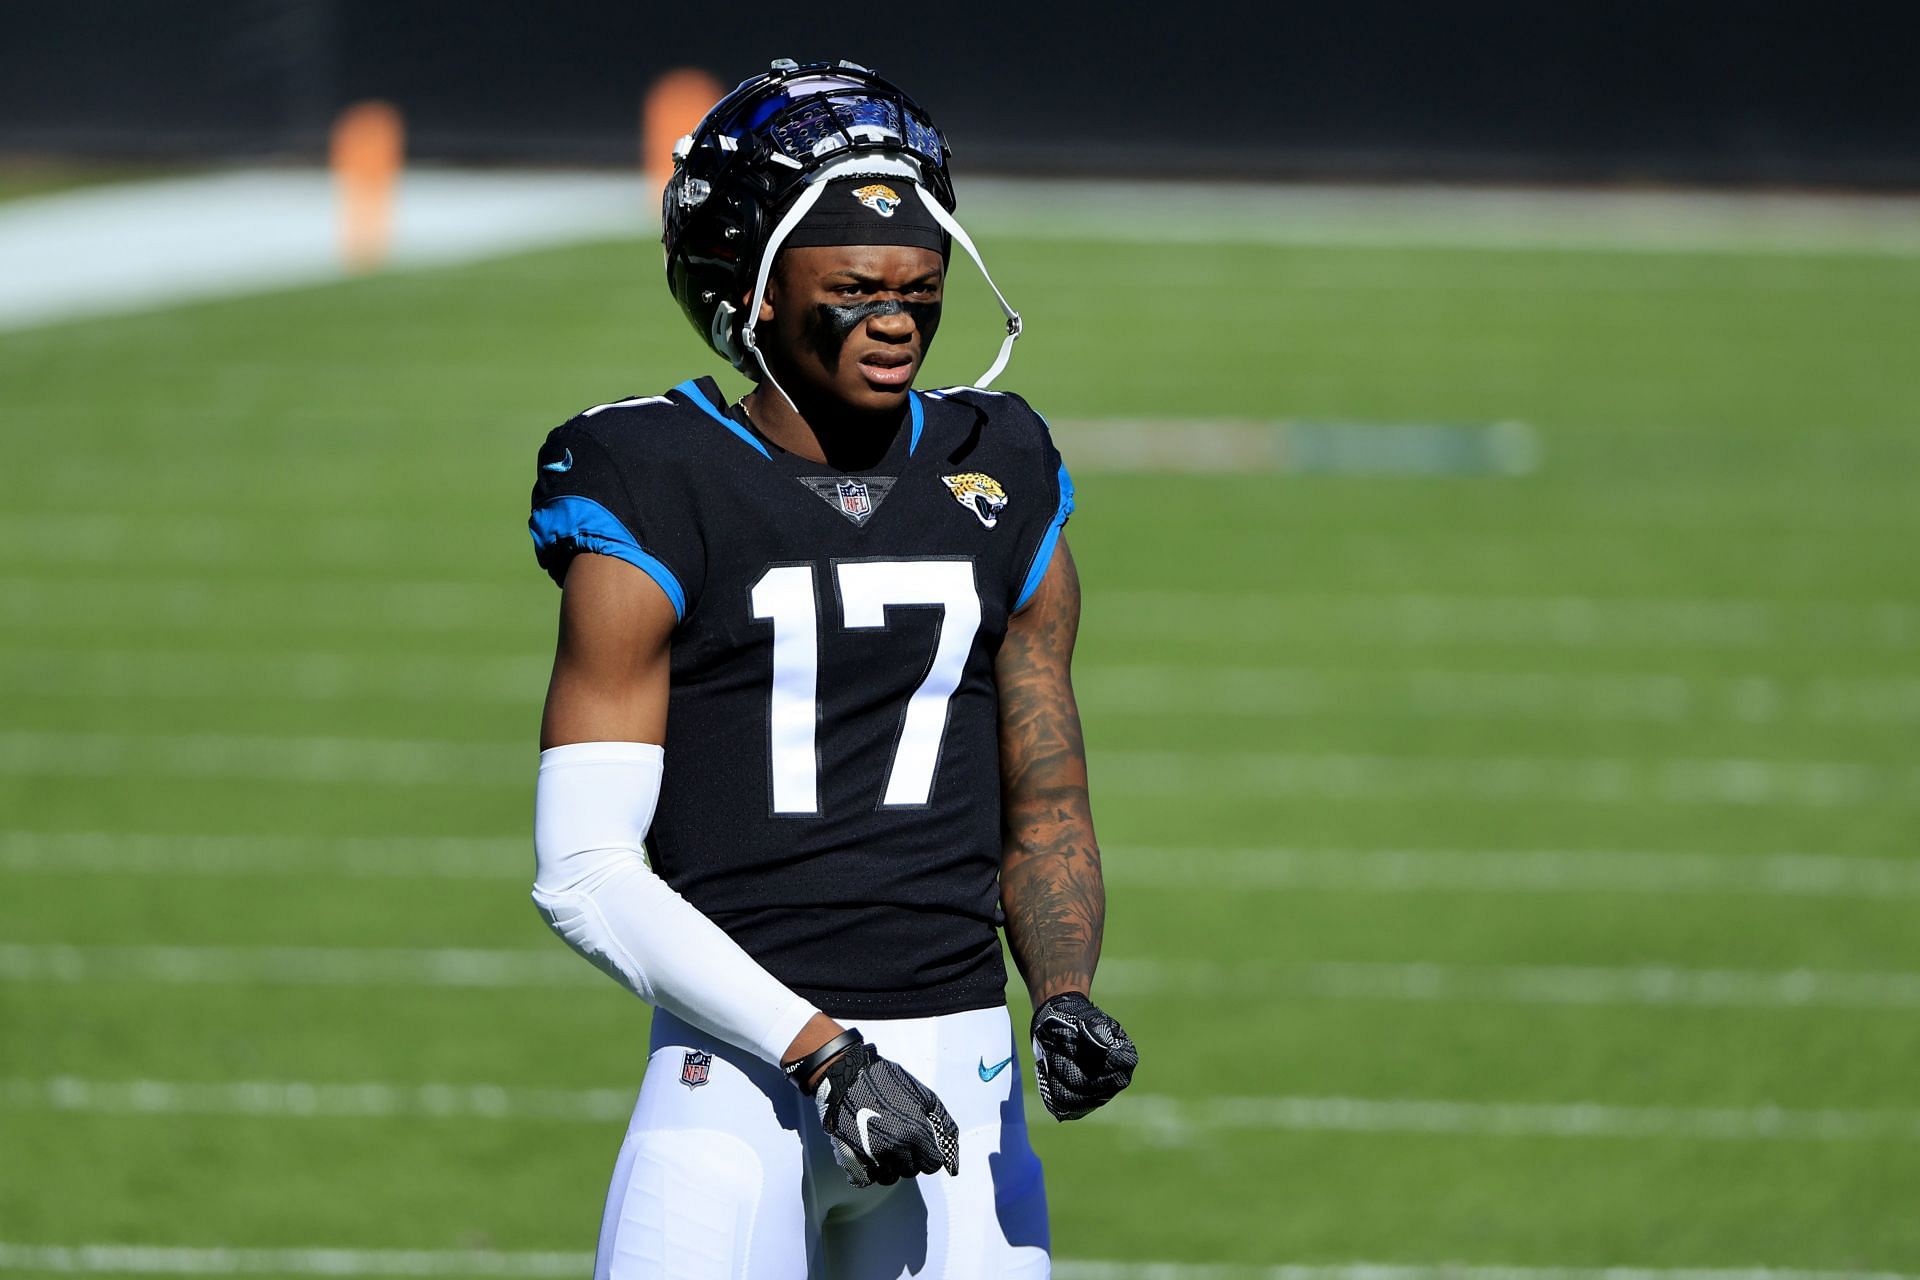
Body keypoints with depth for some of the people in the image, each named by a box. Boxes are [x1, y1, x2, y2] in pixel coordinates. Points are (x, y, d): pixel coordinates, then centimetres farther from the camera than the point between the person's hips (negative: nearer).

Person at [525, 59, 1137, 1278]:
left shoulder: (999, 491, 10)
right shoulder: (657, 502, -5)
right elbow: (584, 874, -9)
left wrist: (1066, 995, -3)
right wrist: (821, 1052, -15)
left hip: (957, 1076, 4)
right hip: (740, 1072, -4)